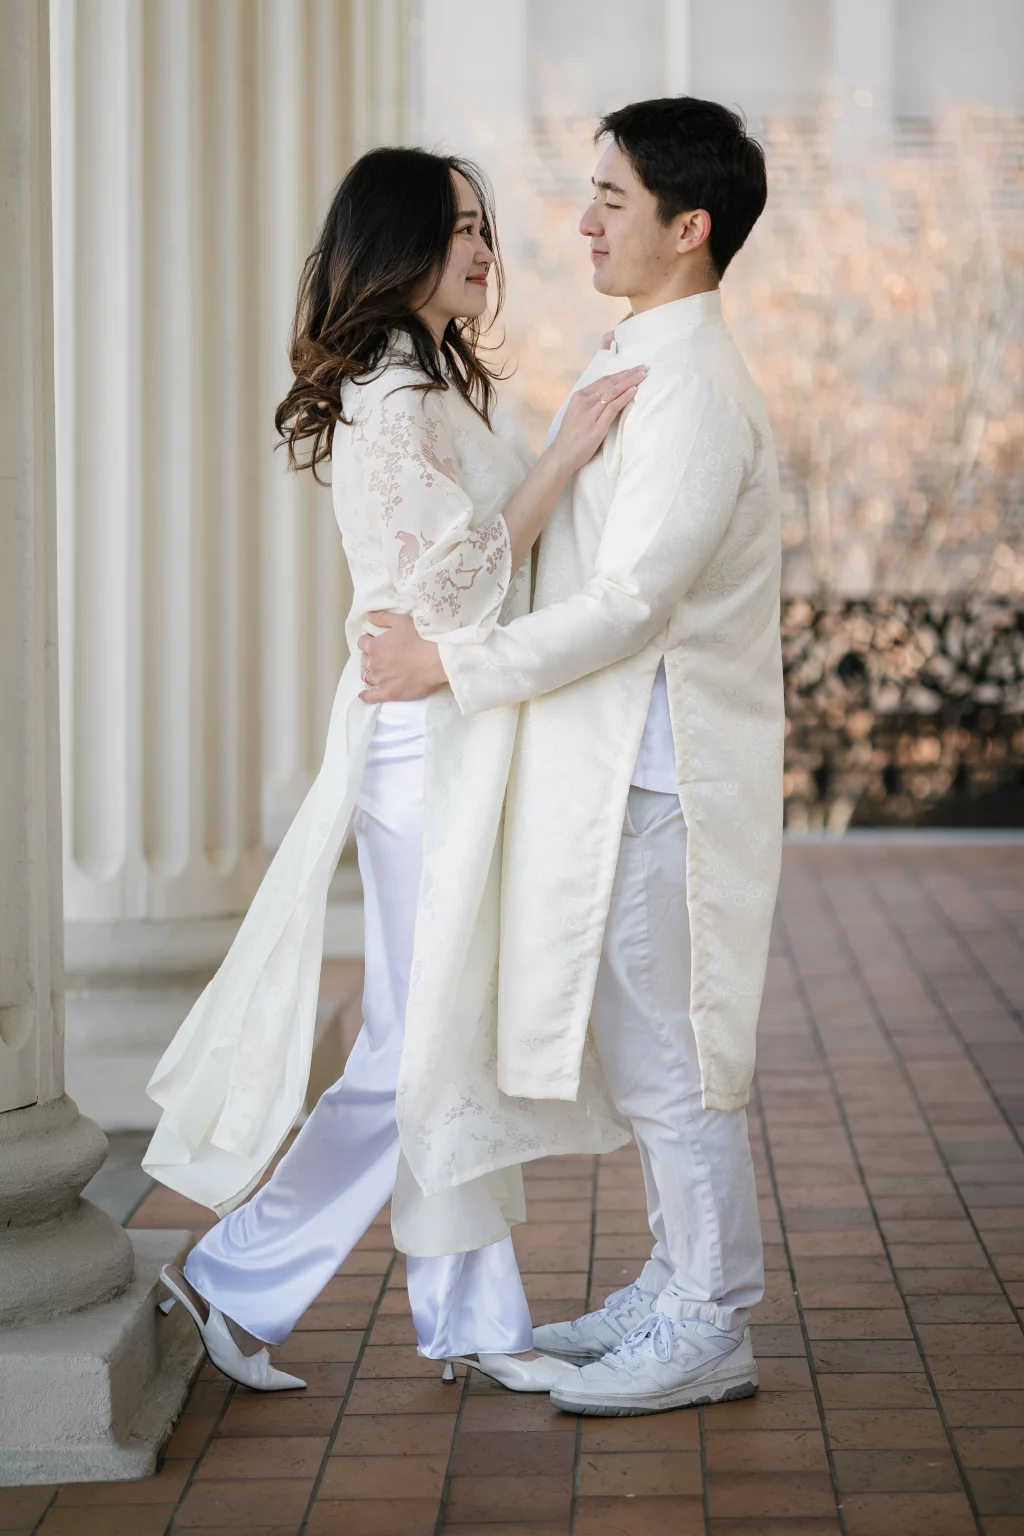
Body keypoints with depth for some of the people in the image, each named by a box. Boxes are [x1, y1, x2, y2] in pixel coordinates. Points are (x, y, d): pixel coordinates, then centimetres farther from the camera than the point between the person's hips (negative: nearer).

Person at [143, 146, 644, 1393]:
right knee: (422, 1046, -4)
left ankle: (470, 1318, 18)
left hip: (469, 739, 10)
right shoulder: (390, 400, -16)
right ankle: (238, 1278, 7)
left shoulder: (445, 386, 16)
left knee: (463, 1036, 11)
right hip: (427, 741, -10)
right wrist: (568, 454, -19)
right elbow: (459, 578, -19)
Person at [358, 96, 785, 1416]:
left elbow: (630, 603, -23)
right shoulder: (640, 367, 15)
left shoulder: (690, 385, -17)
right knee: (652, 1051, 16)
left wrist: (453, 667, -17)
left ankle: (709, 1331, 8)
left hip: (663, 773, -10)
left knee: (670, 1059, -2)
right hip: (624, 765, 10)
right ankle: (679, 1291, 27)